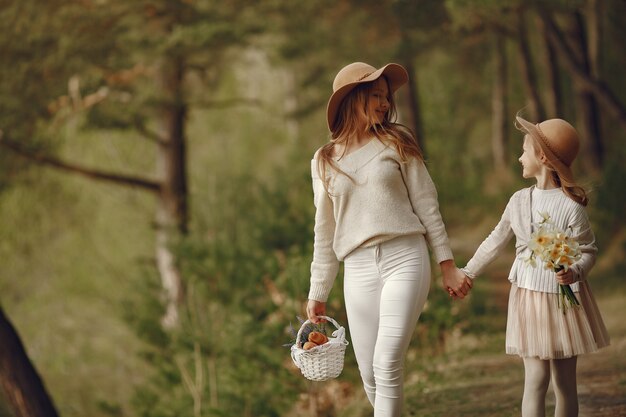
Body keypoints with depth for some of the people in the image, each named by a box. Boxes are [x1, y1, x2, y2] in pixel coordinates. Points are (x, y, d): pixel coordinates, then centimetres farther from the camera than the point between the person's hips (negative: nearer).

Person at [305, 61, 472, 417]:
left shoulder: (396, 142, 7)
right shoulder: (325, 161, 12)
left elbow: (426, 205, 6)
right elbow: (325, 233, 16)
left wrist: (448, 266, 1)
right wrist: (318, 294, 16)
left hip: (405, 259, -3)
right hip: (358, 270, 3)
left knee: (388, 367, -15)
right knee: (370, 376, -1)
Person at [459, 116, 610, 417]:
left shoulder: (570, 207, -12)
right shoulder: (519, 201, 2)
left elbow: (589, 250, -7)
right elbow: (496, 241, 14)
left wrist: (575, 272, -28)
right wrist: (468, 272, 19)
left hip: (563, 298, -3)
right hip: (528, 297, 3)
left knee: (564, 383, 6)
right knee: (536, 378, -6)